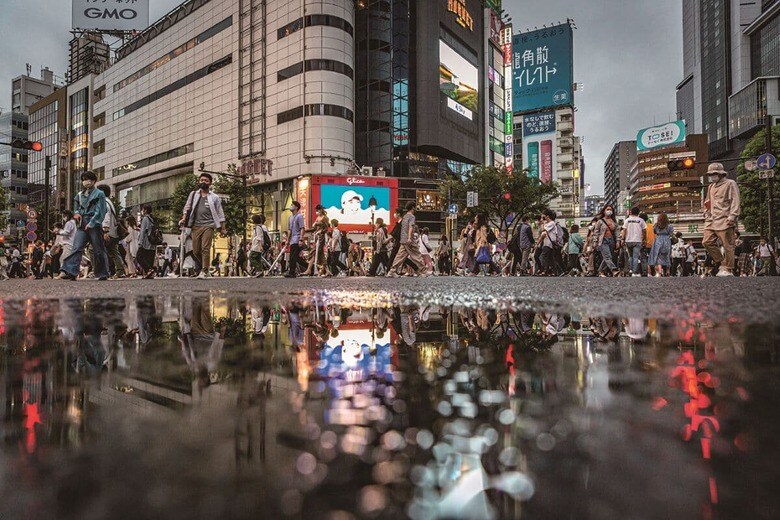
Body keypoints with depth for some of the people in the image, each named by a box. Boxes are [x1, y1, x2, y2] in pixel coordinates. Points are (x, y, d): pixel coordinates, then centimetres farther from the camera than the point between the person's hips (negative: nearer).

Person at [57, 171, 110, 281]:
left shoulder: (99, 194, 1)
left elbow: (100, 212, -7)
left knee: (98, 250, 1)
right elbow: (76, 206, 31)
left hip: (95, 225, -5)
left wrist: (91, 223, -14)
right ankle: (69, 272, -17)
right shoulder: (79, 195, 17)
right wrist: (76, 213, 8)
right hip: (82, 226, 5)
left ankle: (103, 274, 10)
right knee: (76, 248, -8)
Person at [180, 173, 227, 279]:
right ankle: (204, 266, 24)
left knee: (205, 248, -13)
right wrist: (184, 218, -3)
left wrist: (222, 228, 4)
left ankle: (204, 271, -11)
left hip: (208, 225, -3)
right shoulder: (193, 194, 17)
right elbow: (187, 207, 14)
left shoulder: (214, 198, 11)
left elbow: (220, 214, 10)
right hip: (195, 225, 3)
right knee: (196, 250, 2)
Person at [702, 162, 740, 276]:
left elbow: (735, 202, -7)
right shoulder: (711, 187, 23)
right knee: (707, 242, -2)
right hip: (711, 221, 7)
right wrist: (706, 214, 16)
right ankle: (721, 263, 11)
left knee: (728, 246, -4)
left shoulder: (730, 184, 1)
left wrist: (732, 217, -16)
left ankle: (727, 269, 2)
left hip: (724, 221, -7)